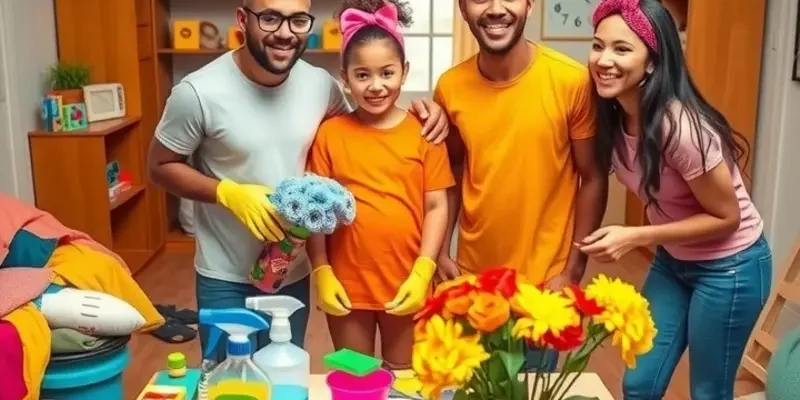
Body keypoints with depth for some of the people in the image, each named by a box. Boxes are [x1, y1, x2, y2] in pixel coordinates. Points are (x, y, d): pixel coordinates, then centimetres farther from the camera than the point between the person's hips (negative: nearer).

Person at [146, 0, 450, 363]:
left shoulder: (320, 84, -7)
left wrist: (414, 109, -7)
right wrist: (230, 193, -23)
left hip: (295, 274, 4)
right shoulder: (199, 92, -19)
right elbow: (160, 167, -8)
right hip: (226, 279, -3)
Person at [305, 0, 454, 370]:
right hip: (347, 285, 0)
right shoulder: (330, 134, -3)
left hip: (406, 285, 0)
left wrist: (422, 273, -9)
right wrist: (322, 273, -7)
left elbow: (437, 206, -2)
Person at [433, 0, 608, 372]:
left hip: (544, 278, -2)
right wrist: (440, 251, 0)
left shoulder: (573, 81, -15)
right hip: (473, 274, 3)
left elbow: (593, 178, -7)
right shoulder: (450, 87, -6)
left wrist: (573, 269, -8)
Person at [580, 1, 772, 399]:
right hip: (672, 260, 6)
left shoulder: (680, 127, -30)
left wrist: (634, 237, -26)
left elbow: (726, 217, -21)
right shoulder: (612, 117, -10)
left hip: (729, 267, -6)